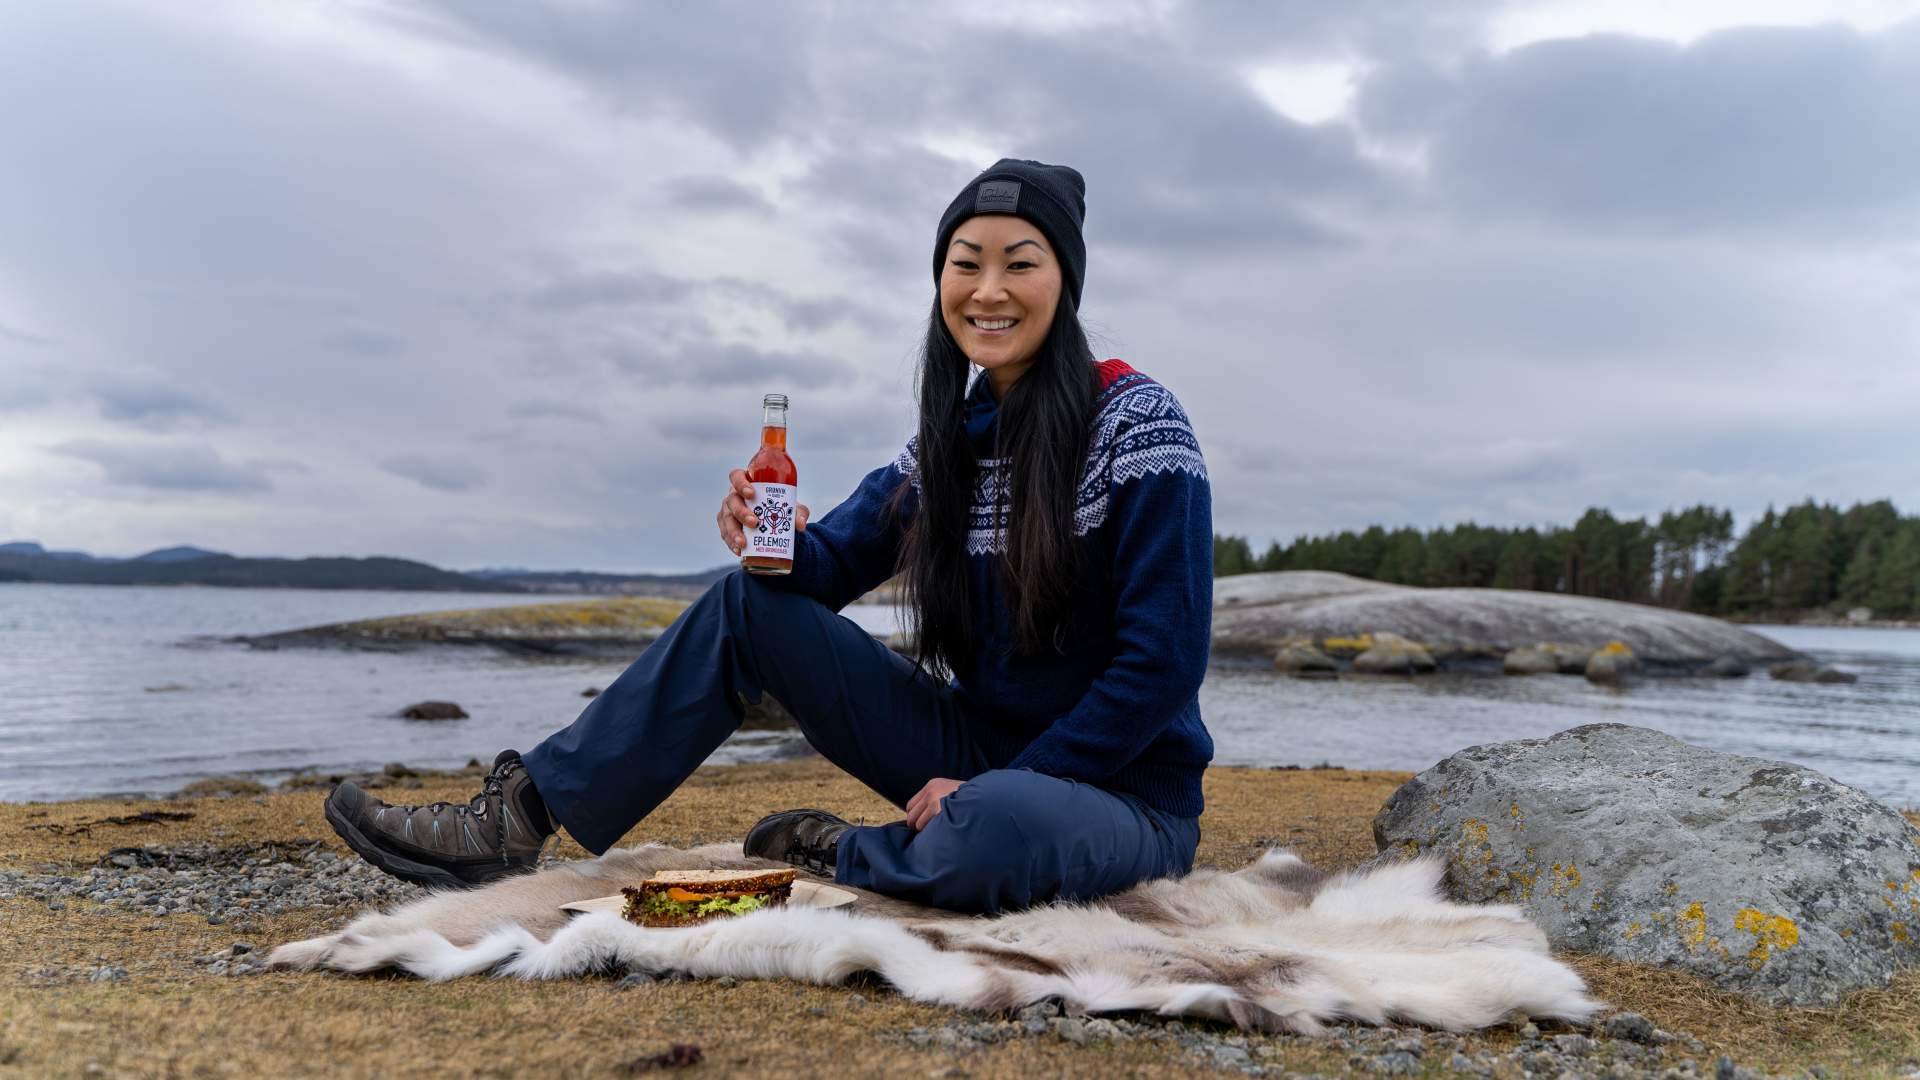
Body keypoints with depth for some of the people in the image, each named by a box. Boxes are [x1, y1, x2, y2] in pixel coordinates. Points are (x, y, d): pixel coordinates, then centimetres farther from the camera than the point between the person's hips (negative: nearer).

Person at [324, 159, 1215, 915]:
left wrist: (1016, 780, -19)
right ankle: (514, 824, -2)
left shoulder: (1136, 424, -15)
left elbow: (1163, 663, -18)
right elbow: (828, 565, 4)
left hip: (1125, 799, -5)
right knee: (751, 603, -4)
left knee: (990, 826, -43)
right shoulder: (950, 440, 5)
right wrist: (778, 539, -19)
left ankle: (834, 857, -9)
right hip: (983, 758, 6)